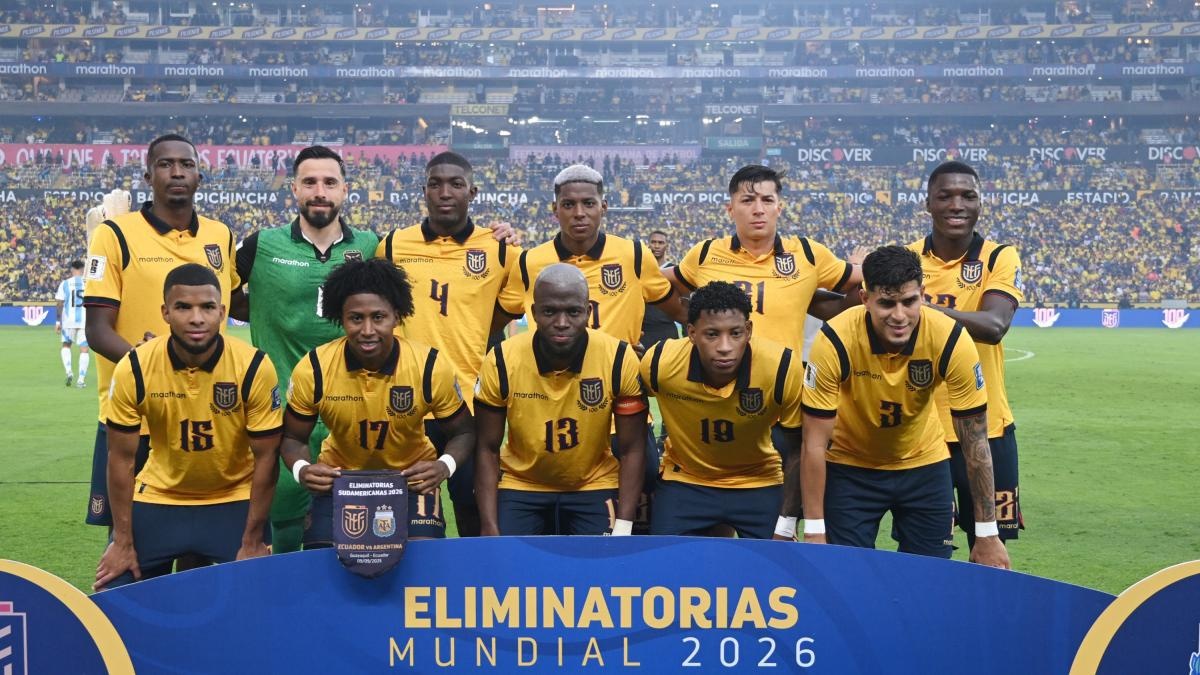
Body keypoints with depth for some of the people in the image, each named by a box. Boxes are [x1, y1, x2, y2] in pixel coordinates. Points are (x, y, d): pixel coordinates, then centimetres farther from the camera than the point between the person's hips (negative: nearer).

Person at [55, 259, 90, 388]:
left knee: (66, 345, 20)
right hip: (85, 320, 0)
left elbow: (60, 304, -3)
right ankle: (81, 379, 1)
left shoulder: (65, 283, -1)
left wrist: (58, 321, 2)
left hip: (69, 320, 0)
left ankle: (68, 371, 0)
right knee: (84, 349, 4)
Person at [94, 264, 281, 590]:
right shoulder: (134, 369, -18)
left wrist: (252, 542, -12)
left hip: (235, 501, -1)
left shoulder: (254, 368, -21)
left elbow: (265, 458, -13)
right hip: (158, 500, 1)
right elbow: (121, 459, -8)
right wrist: (123, 541, -7)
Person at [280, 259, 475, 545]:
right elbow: (293, 438, -4)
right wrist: (301, 470, -26)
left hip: (411, 478, -1)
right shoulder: (312, 370, -20)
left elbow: (462, 432, -6)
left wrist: (444, 466, -27)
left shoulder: (431, 367, -21)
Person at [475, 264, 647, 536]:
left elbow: (631, 450, -10)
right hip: (520, 486, 0)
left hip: (593, 486, 0)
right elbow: (488, 449, -7)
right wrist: (490, 529, -14)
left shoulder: (619, 359, -19)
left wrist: (623, 529, -16)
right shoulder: (502, 361, -17)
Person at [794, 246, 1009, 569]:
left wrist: (987, 535, -14)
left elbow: (975, 442, -16)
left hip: (924, 465, 1)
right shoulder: (834, 342, -28)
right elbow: (814, 445, -20)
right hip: (849, 467, -1)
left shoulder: (951, 341, -25)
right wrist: (814, 533, -19)